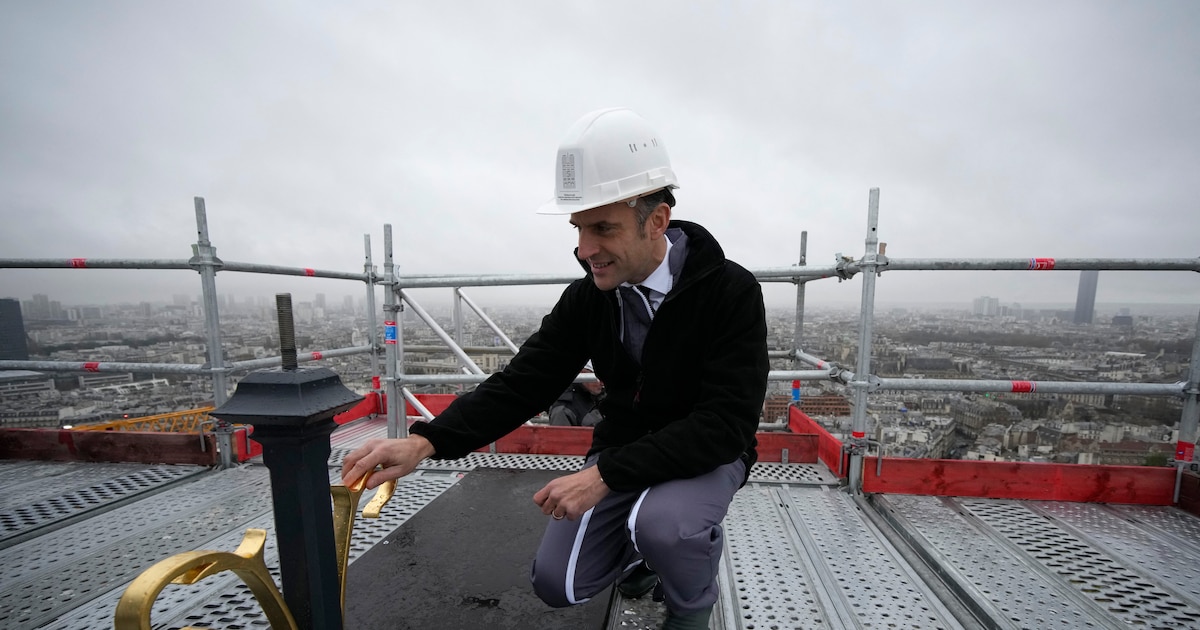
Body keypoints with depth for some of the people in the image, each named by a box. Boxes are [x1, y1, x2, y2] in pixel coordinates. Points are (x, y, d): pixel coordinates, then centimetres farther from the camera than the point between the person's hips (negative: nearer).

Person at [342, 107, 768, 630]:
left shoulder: (731, 292, -23)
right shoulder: (586, 298, -9)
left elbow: (726, 422, -28)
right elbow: (522, 382, -10)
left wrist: (605, 474, -34)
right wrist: (425, 442, -24)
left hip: (707, 452, -3)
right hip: (621, 454, 4)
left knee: (661, 522, -33)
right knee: (559, 583, -3)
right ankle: (642, 546, 26)